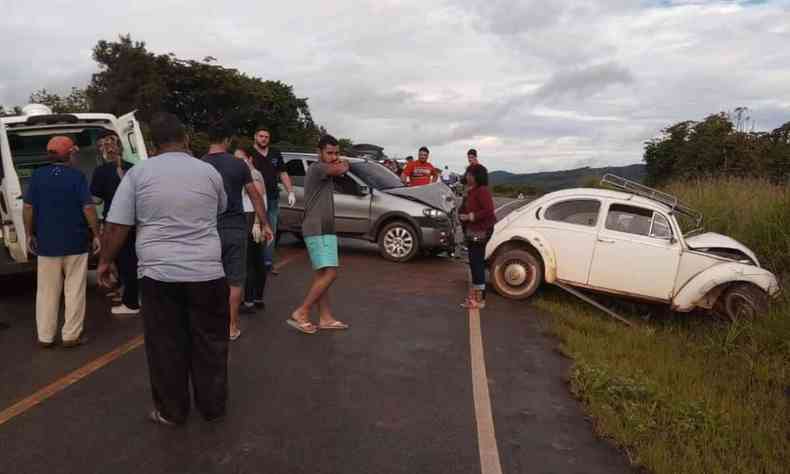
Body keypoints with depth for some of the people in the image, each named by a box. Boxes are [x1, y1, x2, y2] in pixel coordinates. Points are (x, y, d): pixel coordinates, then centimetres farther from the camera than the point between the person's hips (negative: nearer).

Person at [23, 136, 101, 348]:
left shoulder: (37, 175, 3)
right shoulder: (77, 176, -7)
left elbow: (28, 207, 3)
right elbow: (88, 207, -13)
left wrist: (29, 235, 12)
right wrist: (96, 235, -7)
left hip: (46, 243, 3)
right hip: (75, 243, -3)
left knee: (47, 291, 12)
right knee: (74, 290, 6)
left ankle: (45, 336, 17)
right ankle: (71, 336, 8)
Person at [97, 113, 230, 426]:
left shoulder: (138, 173, -1)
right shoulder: (210, 172, 2)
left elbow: (115, 226, -2)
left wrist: (105, 262, 11)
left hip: (158, 273, 0)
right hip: (207, 272, 1)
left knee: (166, 345, 12)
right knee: (210, 343, 13)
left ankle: (171, 412, 24)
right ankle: (213, 406, 25)